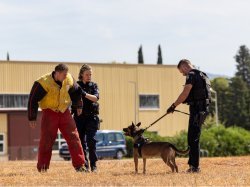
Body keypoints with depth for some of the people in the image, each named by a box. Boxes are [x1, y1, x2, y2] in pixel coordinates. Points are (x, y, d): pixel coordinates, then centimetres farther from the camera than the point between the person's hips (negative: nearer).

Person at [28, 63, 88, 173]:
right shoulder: (44, 83, -18)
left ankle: (79, 165, 2)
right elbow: (33, 100, -13)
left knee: (74, 138, -1)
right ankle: (42, 167, 2)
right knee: (46, 140, -7)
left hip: (64, 112, 4)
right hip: (49, 113, -4)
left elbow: (76, 91, 18)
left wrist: (78, 106, 25)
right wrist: (32, 118, -12)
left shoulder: (69, 80, -3)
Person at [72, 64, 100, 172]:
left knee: (91, 141, -10)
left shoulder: (93, 85, 7)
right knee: (81, 142, 1)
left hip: (91, 116, -1)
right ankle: (85, 165, 7)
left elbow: (95, 98, -10)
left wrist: (84, 94, -23)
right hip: (79, 117, 1)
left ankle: (93, 165, -5)